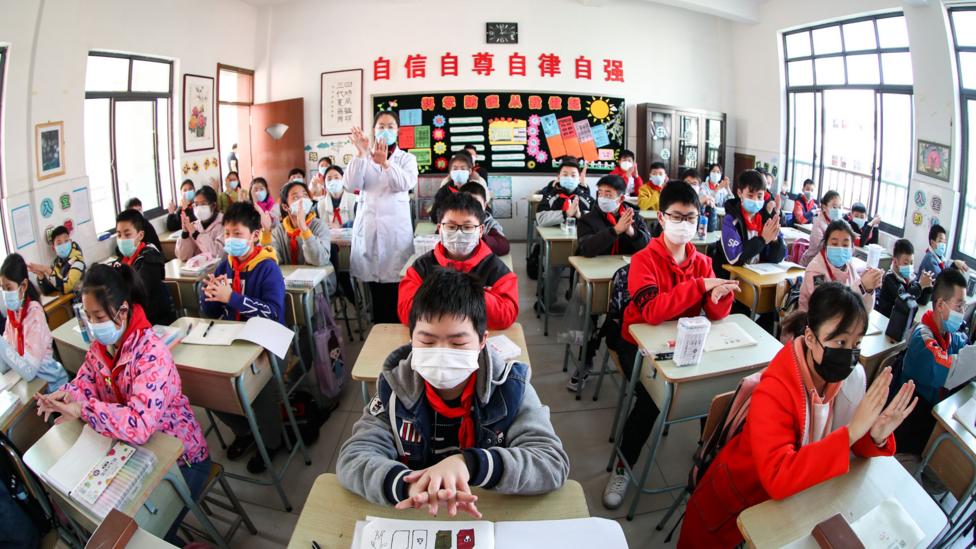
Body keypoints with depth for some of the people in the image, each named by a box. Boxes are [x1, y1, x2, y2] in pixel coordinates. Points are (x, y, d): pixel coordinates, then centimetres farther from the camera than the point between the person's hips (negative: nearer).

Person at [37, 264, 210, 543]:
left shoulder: (152, 353, -31)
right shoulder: (100, 344, -5)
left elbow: (140, 425, -39)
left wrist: (81, 409, -34)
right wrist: (66, 394, -13)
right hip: (134, 449, 7)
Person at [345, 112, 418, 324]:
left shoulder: (407, 158, 9)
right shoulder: (364, 158, 12)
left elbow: (406, 184, -12)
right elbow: (351, 185, -5)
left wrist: (385, 163, -27)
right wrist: (361, 153, -12)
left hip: (396, 227, -1)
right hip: (368, 227, 2)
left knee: (395, 292, -6)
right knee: (375, 292, 5)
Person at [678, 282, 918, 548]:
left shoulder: (851, 376, -12)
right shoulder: (775, 391, -32)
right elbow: (777, 478, -41)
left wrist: (876, 436, -24)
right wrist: (853, 430, -41)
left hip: (797, 494, 6)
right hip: (739, 499, -5)